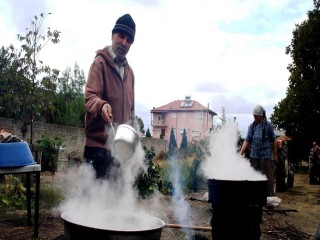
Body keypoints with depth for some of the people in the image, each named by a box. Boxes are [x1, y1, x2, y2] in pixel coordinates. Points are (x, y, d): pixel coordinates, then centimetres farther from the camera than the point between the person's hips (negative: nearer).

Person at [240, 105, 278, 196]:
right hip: (254, 156, 4)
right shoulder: (252, 126, 8)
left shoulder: (268, 125, -2)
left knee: (268, 177, -3)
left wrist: (275, 155, 0)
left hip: (266, 156, -4)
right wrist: (240, 153, -3)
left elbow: (273, 141, 1)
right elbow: (247, 140, 6)